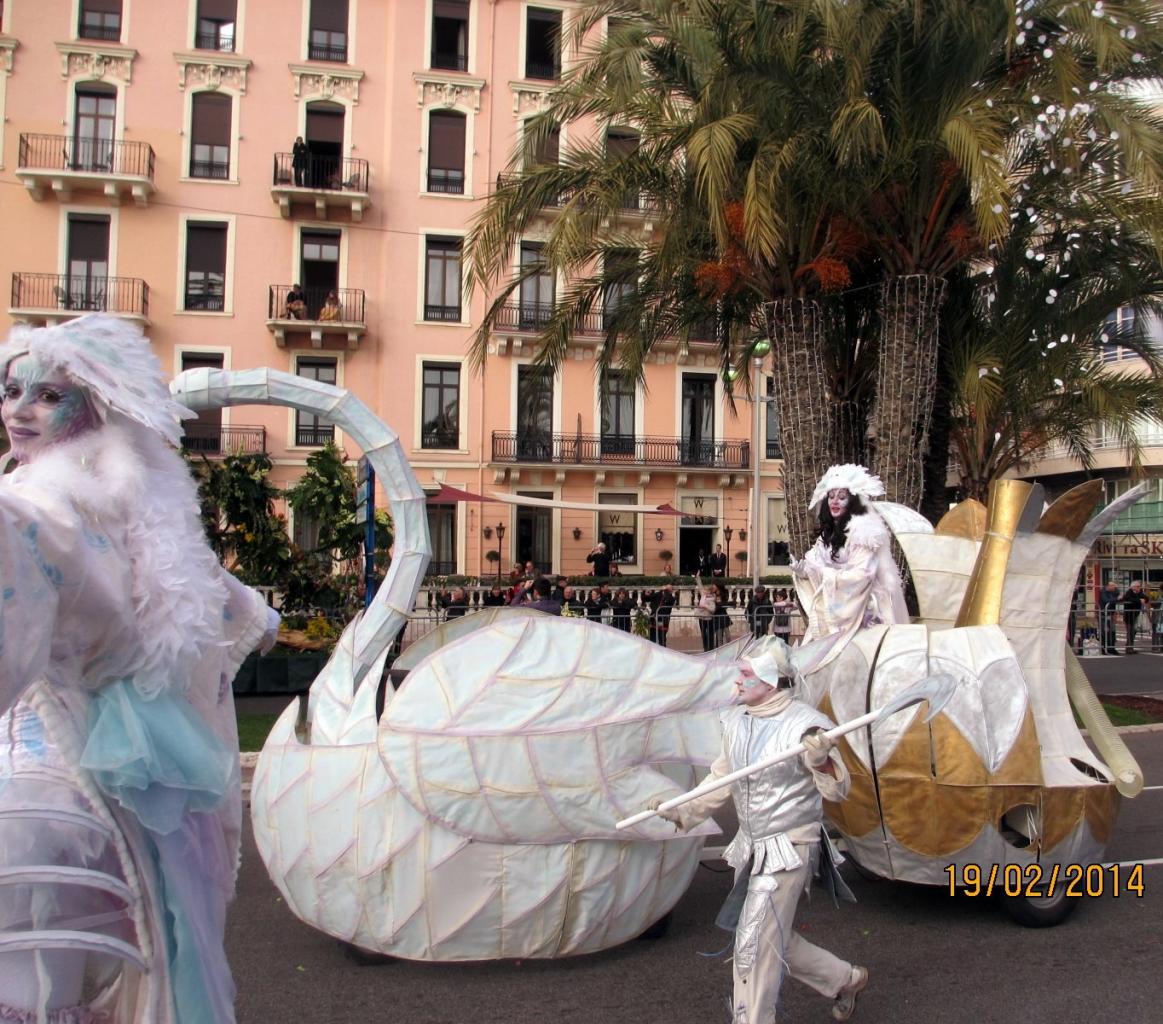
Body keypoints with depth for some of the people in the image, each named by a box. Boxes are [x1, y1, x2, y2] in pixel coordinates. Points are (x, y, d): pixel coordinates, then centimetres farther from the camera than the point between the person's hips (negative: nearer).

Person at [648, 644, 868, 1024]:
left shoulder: (804, 724, -17)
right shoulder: (735, 721, 2)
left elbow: (838, 790, -17)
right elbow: (722, 782, 14)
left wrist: (820, 760, -36)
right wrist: (683, 811, 6)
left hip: (787, 850, -7)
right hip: (751, 847, 8)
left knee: (755, 944, -5)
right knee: (773, 939, 18)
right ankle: (845, 979, 40)